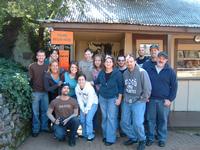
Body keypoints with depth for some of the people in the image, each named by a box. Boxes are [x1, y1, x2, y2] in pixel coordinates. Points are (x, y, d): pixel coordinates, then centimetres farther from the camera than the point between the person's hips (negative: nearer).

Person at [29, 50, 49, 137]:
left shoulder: (47, 67, 7)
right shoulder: (32, 66, 0)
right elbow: (30, 79, -2)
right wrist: (31, 89, -9)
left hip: (45, 92, 3)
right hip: (36, 92, -2)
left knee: (45, 110, 9)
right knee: (35, 112, 3)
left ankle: (44, 127, 23)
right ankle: (35, 129, 13)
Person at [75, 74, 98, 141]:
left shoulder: (90, 87, -28)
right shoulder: (77, 88, -13)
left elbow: (90, 101, -23)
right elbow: (80, 100, -6)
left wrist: (86, 110, -15)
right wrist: (83, 110, -8)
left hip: (93, 103, -5)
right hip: (84, 104, 5)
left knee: (88, 120, -15)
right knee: (82, 120, 3)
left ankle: (90, 135, 3)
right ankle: (84, 134, 24)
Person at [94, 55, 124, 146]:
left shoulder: (117, 73, -13)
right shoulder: (101, 72, 0)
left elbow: (121, 86, -11)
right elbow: (97, 81, 17)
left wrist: (119, 98, -13)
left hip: (113, 98, -4)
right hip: (102, 97, 4)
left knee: (111, 118, -3)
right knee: (104, 117, 12)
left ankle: (110, 138, 6)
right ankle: (105, 135, 26)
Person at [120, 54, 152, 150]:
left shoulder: (142, 72, -13)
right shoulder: (125, 73, 5)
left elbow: (147, 88, -13)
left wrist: (143, 99, -6)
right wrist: (125, 97, 10)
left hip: (138, 102, -6)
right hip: (126, 102, 6)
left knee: (137, 123, -11)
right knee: (124, 122, 9)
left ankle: (142, 140, 17)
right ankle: (133, 138, 33)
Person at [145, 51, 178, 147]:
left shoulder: (170, 71, 1)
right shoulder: (150, 70, 8)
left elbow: (174, 86, 1)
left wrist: (170, 99, -6)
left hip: (163, 101, -2)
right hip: (151, 100, 2)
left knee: (163, 120, 7)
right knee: (151, 120, 7)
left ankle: (162, 139, 22)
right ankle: (150, 138, 21)